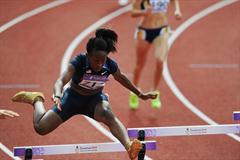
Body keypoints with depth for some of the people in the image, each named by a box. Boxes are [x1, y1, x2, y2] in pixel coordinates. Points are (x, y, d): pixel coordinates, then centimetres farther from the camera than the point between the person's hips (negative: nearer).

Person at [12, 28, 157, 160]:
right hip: (73, 97, -1)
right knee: (41, 128, -2)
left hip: (95, 98, 1)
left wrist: (140, 94, 11)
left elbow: (121, 78, 2)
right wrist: (57, 97, -65)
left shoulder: (110, 65, -21)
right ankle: (36, 100, 29)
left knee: (108, 115, -36)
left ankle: (129, 147, -53)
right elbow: (61, 81, -43)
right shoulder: (78, 62, -31)